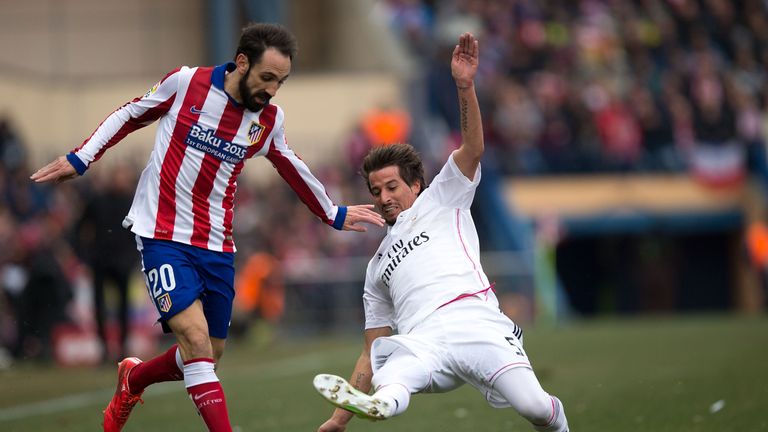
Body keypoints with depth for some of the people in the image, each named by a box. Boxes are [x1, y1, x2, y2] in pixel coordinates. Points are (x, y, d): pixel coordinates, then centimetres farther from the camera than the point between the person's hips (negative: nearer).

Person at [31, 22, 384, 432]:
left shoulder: (269, 119, 2)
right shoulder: (186, 83, -10)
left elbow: (290, 166, 22)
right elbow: (131, 114, 6)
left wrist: (333, 214, 30)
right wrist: (80, 159, 4)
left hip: (217, 247, 5)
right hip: (163, 236, -5)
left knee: (207, 356, 10)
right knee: (195, 337, -20)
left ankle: (133, 379, 38)